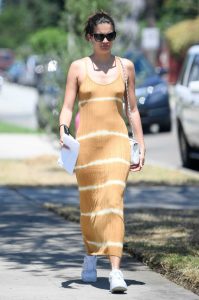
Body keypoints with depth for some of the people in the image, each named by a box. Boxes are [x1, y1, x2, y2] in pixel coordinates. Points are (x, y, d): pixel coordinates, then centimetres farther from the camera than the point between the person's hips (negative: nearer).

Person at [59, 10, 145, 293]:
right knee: (89, 203, 10)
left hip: (117, 141, -1)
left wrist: (141, 145, 10)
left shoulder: (125, 66, 8)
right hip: (86, 141, 1)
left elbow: (132, 108, 13)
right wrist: (63, 131, -17)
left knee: (114, 200, -14)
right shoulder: (78, 67, 5)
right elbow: (67, 107, 2)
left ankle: (116, 270, -20)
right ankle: (90, 257, 33)